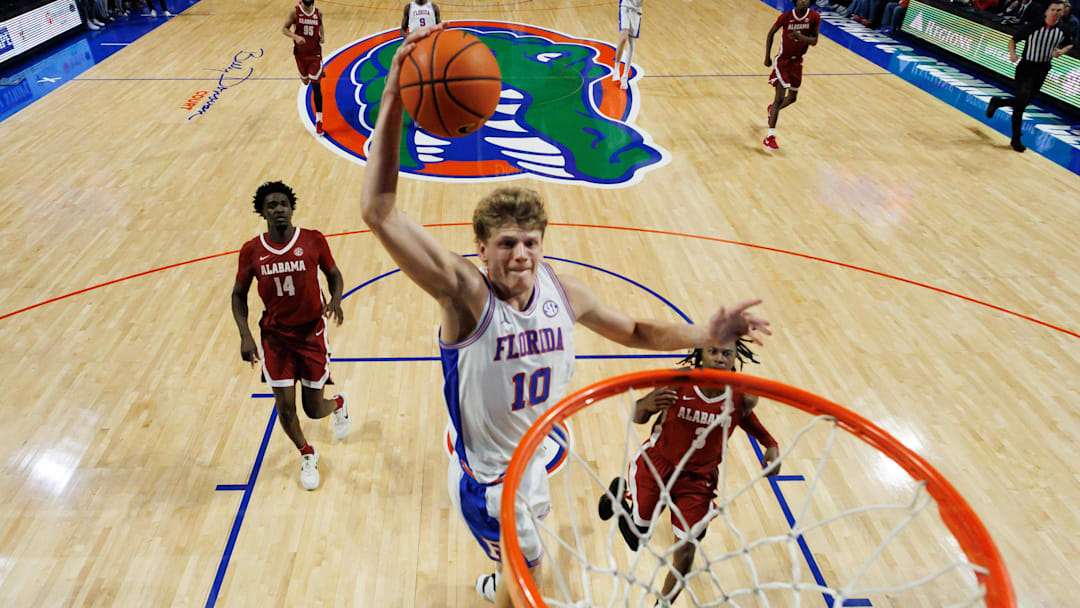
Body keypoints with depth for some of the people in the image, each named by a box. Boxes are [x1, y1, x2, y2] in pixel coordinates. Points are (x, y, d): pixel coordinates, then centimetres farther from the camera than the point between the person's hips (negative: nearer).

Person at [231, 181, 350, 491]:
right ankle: (307, 454, 31)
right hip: (275, 337, 1)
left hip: (312, 333, -1)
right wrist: (245, 335, -6)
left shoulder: (313, 240, -10)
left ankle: (339, 404, 43)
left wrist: (335, 301, -16)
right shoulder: (251, 251, -7)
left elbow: (333, 274, 5)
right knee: (285, 407, 0)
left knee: (314, 409, 4)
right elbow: (239, 294, 5)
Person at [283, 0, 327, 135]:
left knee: (316, 86, -9)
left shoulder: (318, 13, -3)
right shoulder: (295, 11, -9)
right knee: (305, 81, 21)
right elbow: (284, 29, -6)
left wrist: (322, 36, -5)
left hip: (315, 54, -1)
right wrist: (296, 37, -26)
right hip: (300, 54, 1)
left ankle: (318, 121, -7)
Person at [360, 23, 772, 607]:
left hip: (537, 455, 6)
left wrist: (706, 334, -14)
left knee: (519, 558, 34)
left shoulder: (565, 292, -15)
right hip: (486, 476, -5)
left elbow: (634, 331, 2)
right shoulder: (465, 293, -31)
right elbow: (379, 211, -43)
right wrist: (393, 99, -52)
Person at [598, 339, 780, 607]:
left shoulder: (744, 396, -16)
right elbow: (637, 418, -16)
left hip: (698, 479, 2)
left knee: (685, 552, -1)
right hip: (656, 466, -1)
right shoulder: (677, 382, -24)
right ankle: (619, 491, 44)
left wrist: (771, 445, -5)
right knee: (636, 537, 12)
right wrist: (646, 404, -40)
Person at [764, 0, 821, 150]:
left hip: (797, 61, 5)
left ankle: (772, 109, 50)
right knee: (780, 97, -16)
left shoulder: (814, 17, -8)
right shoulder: (786, 17, -15)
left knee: (792, 98, 17)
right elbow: (771, 33, -1)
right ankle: (770, 137, -17)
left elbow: (814, 41, -8)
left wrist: (800, 37, -29)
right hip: (782, 60, -5)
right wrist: (767, 57, -1)